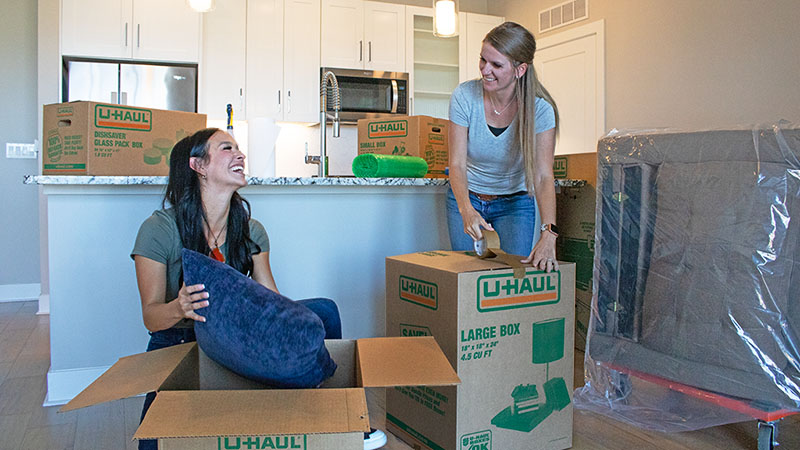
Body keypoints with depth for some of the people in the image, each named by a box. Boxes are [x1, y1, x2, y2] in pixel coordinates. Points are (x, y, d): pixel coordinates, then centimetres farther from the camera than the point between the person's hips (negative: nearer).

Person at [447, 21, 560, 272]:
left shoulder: (540, 109, -21)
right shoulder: (464, 96, -19)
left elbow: (543, 177, -25)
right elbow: (457, 164, -21)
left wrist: (548, 235, -39)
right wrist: (467, 211, -39)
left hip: (515, 202, -1)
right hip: (466, 198, 1)